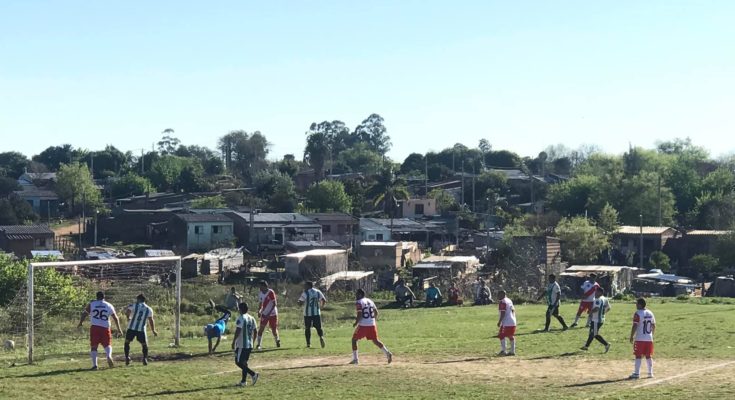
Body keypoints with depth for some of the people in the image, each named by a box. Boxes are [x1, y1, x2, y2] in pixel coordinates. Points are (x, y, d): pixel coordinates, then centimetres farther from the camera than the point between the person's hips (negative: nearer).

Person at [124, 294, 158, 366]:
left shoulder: (134, 306, 0)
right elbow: (151, 321, 9)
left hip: (131, 328, -1)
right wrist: (153, 331, 19)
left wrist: (128, 317, 9)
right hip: (141, 329, 1)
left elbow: (127, 312, -14)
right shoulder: (149, 309, 8)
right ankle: (145, 358, -3)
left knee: (127, 342, 17)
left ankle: (127, 357, 7)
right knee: (144, 345, 13)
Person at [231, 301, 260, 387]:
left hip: (241, 345, -8)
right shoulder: (252, 318, 11)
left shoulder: (241, 318, -13)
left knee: (238, 362, -4)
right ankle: (243, 381, 14)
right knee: (244, 362, 15)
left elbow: (238, 331, -19)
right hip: (249, 344, 8)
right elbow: (255, 331, 14)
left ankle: (253, 374, -15)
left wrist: (233, 342, -14)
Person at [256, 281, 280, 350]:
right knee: (261, 328, -9)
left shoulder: (271, 292, -17)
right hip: (264, 314, 4)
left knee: (274, 330, 6)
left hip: (272, 314, -4)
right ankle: (259, 344, -8)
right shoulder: (260, 294, 1)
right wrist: (259, 310, -6)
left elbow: (274, 304, -17)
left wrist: (269, 313, -22)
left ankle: (277, 340, 35)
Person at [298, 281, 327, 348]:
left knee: (307, 328, 10)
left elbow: (300, 303, -11)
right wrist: (320, 306, 15)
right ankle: (321, 337, -18)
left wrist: (302, 303, 11)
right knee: (318, 327, 10)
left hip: (307, 313, -2)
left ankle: (308, 343, 9)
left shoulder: (305, 293, -5)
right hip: (317, 313, 2)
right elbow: (324, 300, -1)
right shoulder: (318, 292, 6)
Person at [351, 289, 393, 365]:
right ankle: (387, 353, -2)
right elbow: (376, 312, 17)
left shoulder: (358, 302, -7)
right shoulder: (370, 301, 15)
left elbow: (360, 314, -17)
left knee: (354, 339, 8)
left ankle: (355, 359, 4)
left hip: (363, 325, -6)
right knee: (375, 340, 15)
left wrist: (356, 322, -9)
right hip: (372, 324, 6)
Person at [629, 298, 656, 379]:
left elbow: (635, 326, -15)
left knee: (638, 356, -2)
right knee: (648, 356, 13)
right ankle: (650, 373, 15)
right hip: (649, 338, 6)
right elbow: (653, 326, 13)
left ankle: (637, 373, -4)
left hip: (640, 338, -6)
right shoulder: (650, 313, 10)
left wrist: (631, 337, -9)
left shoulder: (638, 314, -11)